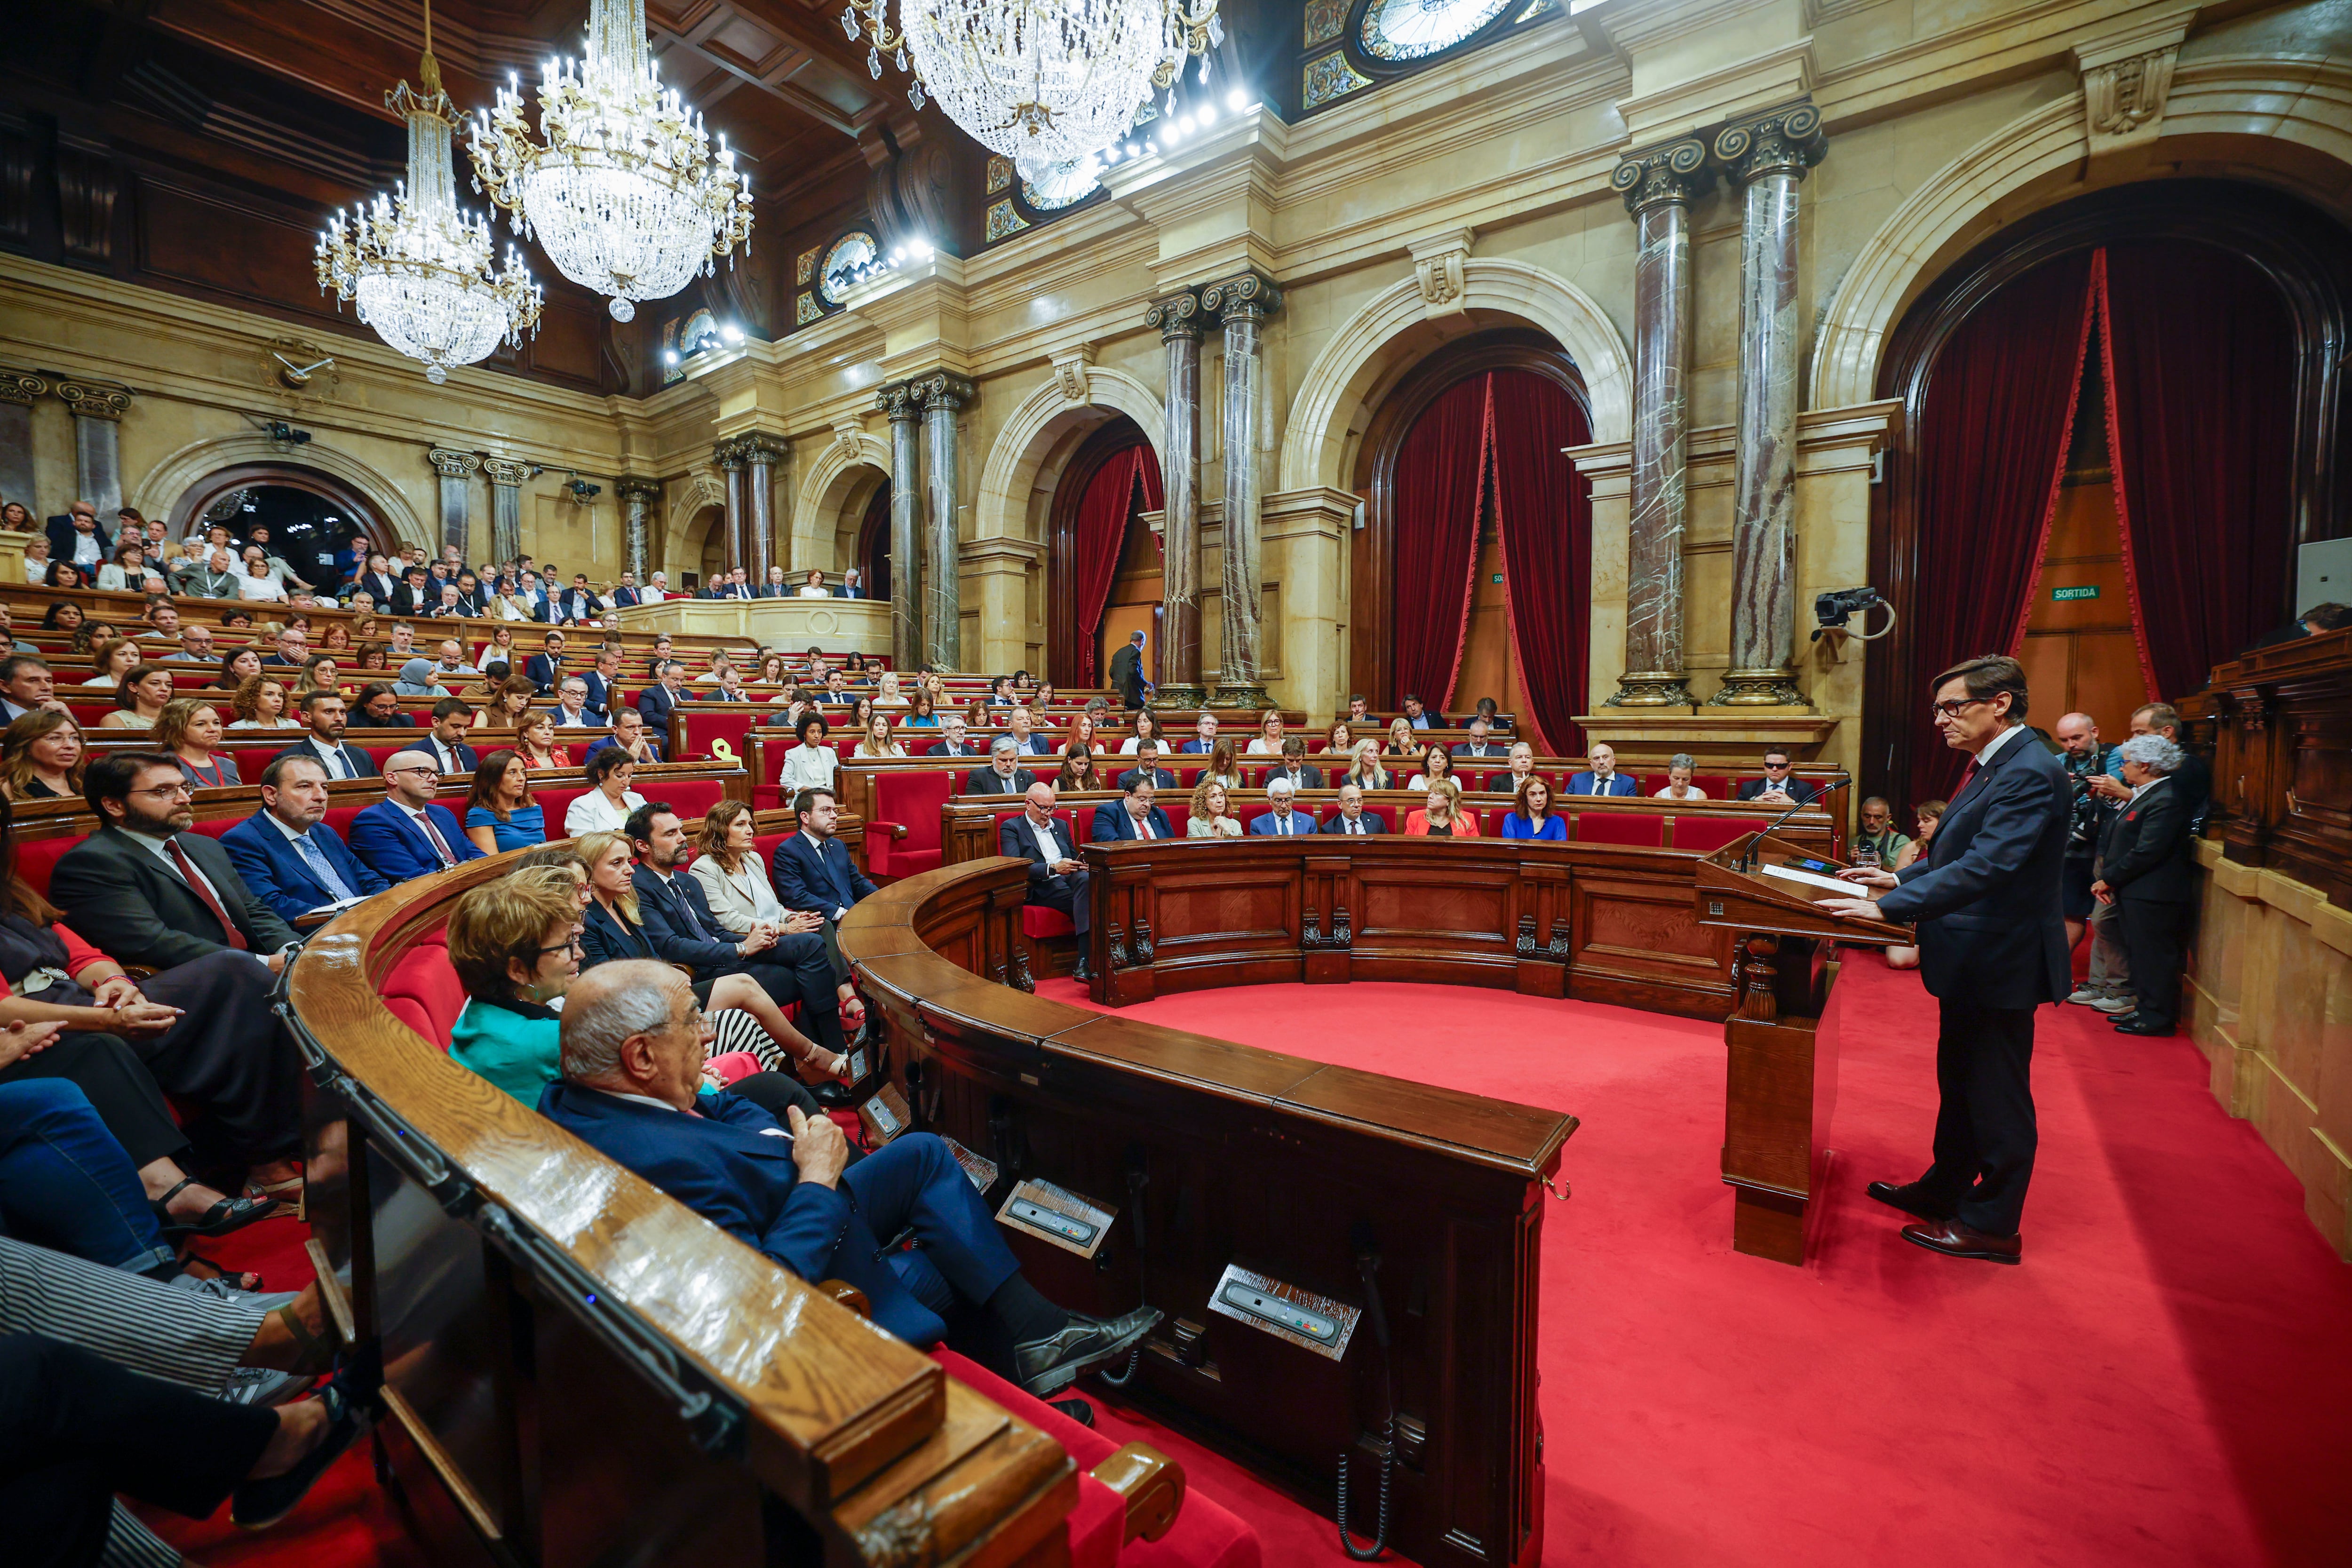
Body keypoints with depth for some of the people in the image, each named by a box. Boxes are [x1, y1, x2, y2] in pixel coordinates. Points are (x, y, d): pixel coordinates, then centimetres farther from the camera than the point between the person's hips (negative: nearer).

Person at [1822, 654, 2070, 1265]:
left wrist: (1887, 908, -34)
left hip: (2000, 962, -10)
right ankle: (1944, 1191, 37)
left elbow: (1985, 867, -31)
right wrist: (1902, 877, 10)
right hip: (1972, 961, 10)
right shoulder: (1993, 766, 11)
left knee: (1997, 1096, 4)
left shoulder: (2030, 773, -21)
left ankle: (1993, 1225, 19)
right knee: (1960, 1086, 22)